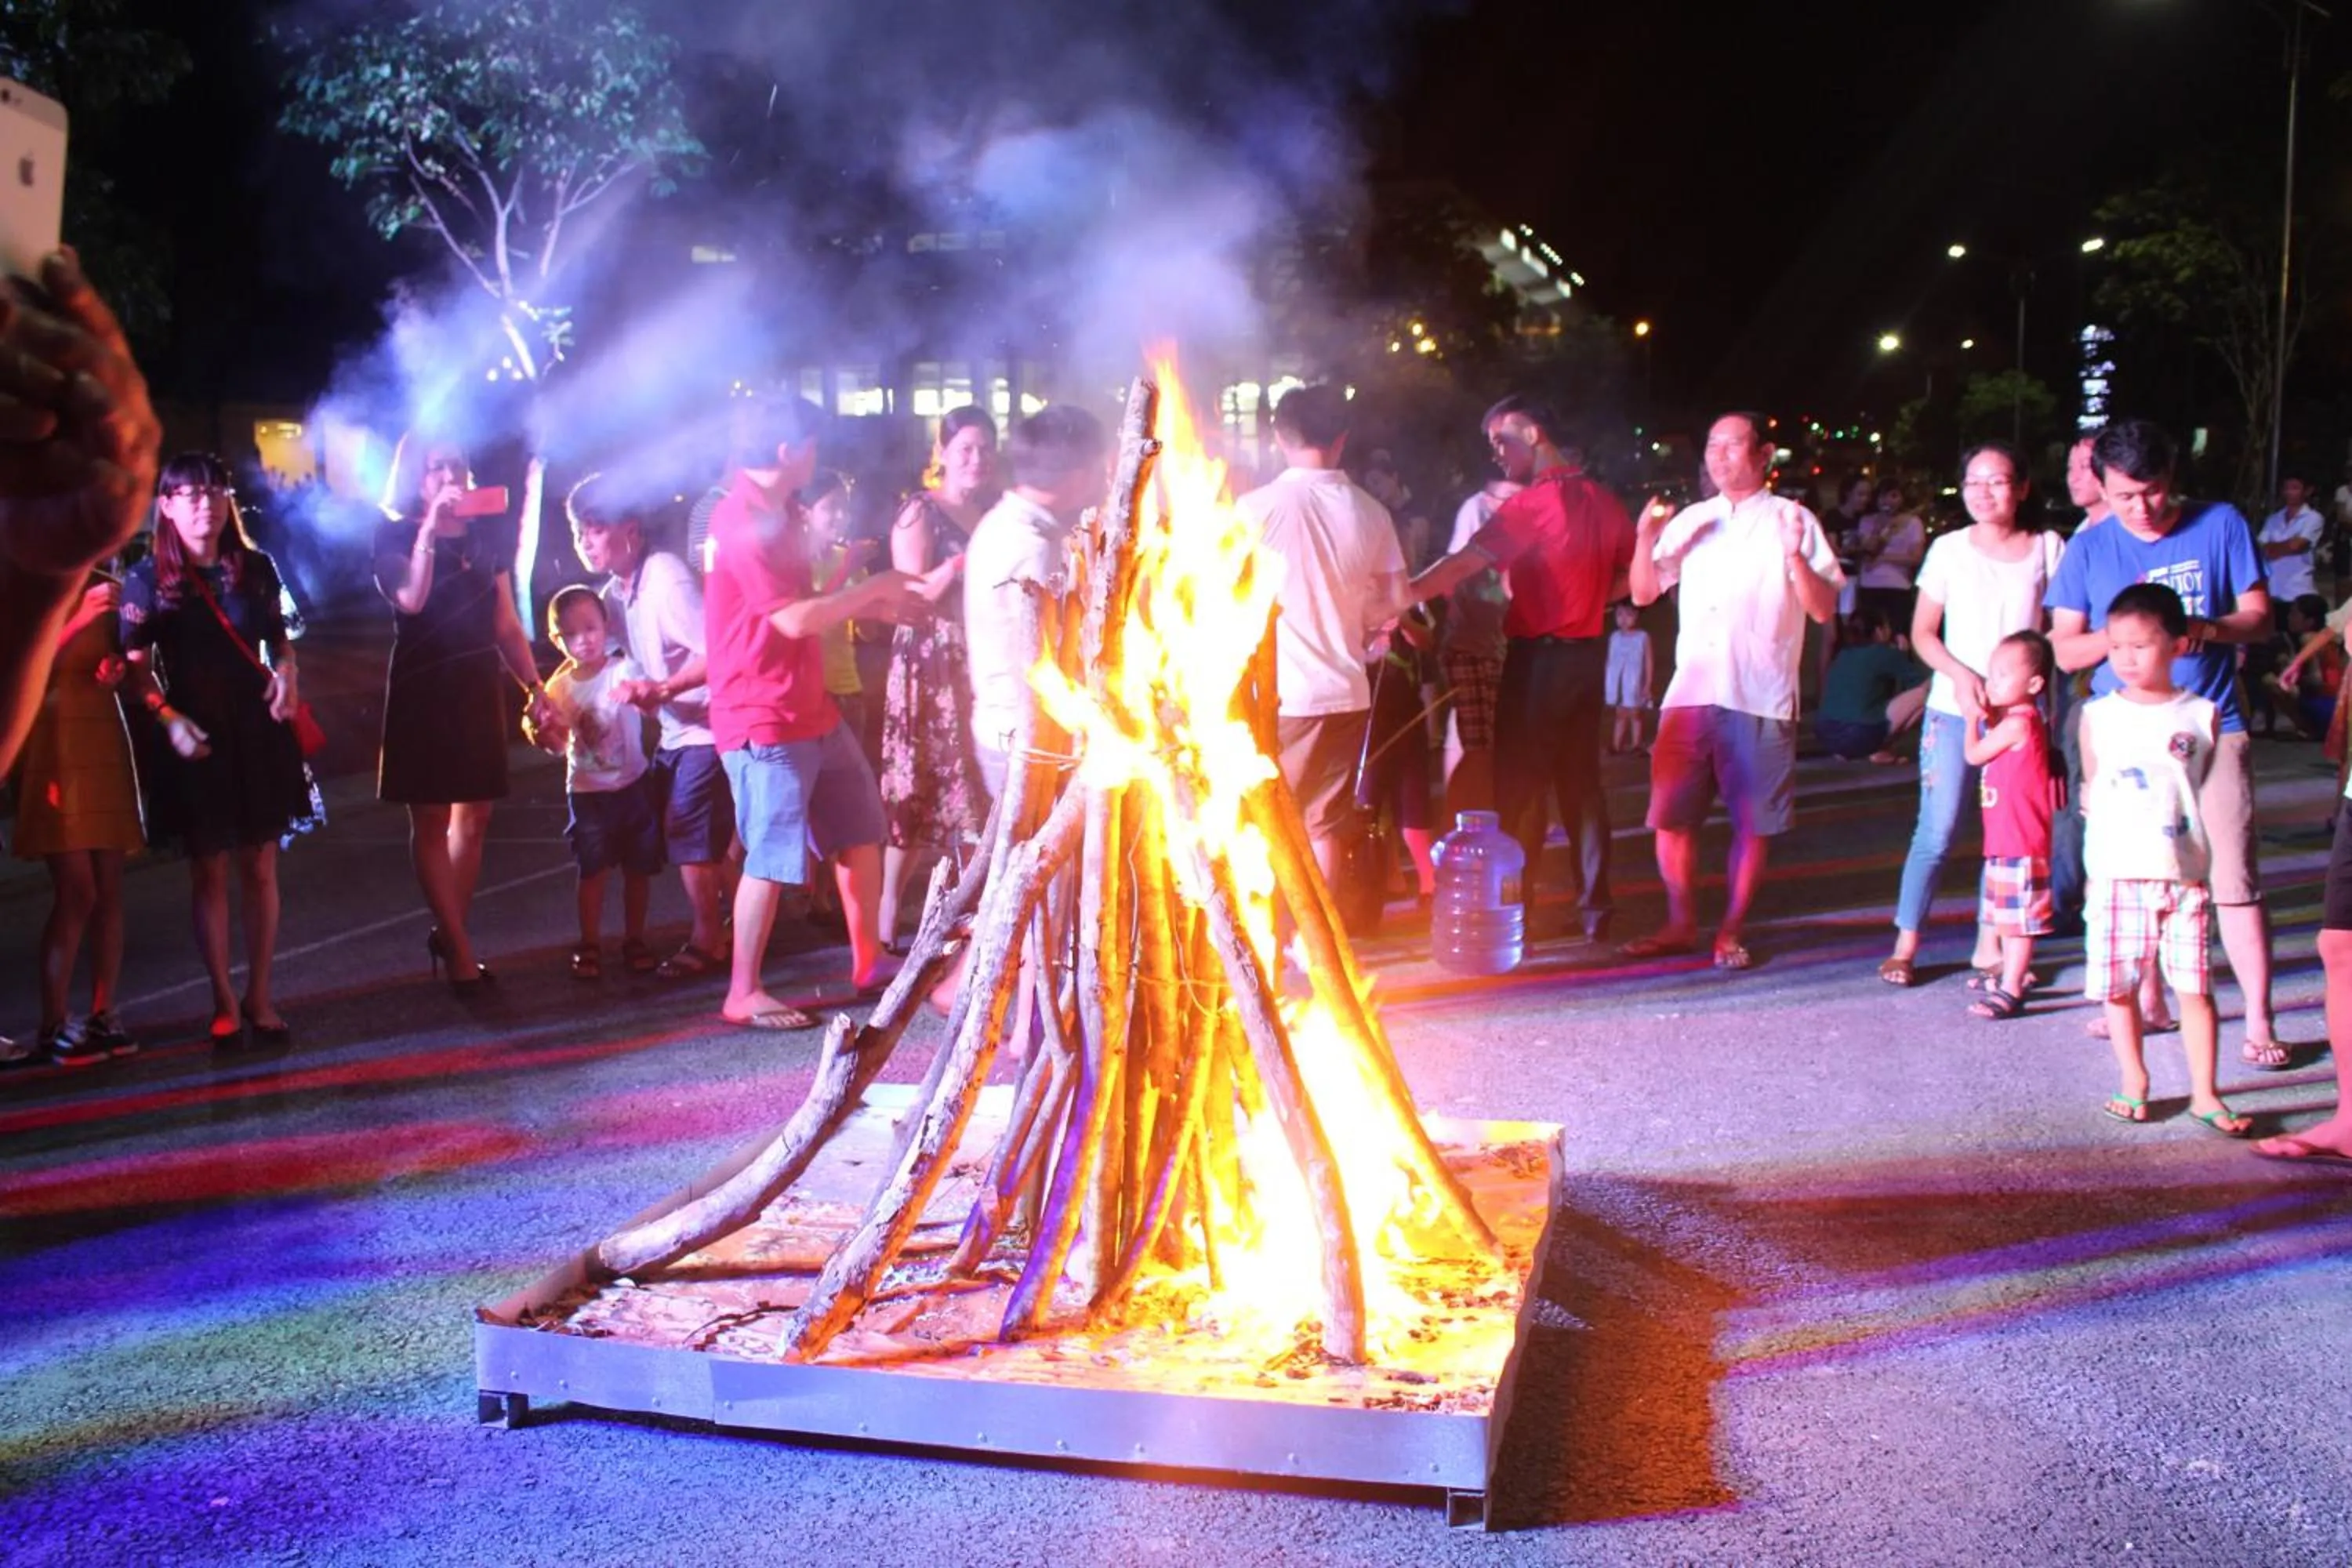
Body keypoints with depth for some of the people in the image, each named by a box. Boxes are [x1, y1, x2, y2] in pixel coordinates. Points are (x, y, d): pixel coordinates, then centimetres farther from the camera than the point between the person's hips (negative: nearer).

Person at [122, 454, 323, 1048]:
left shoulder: (255, 569, 5)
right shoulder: (148, 579, -2)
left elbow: (281, 639, 13)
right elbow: (136, 667, -4)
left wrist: (287, 672, -8)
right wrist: (169, 718, -18)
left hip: (259, 729, 2)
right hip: (196, 736, -2)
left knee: (260, 867, 5)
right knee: (208, 871, 5)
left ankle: (259, 998, 15)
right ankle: (225, 1002, 13)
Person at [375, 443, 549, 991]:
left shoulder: (486, 536, 11)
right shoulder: (396, 535, -1)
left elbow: (507, 625, 14)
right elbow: (410, 598, -21)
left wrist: (535, 688, 7)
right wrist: (430, 526, -21)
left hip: (479, 689, 5)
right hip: (421, 691, -5)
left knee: (474, 818, 6)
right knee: (430, 820, -3)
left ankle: (448, 934, 18)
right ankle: (460, 947, 1)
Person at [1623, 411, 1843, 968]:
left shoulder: (1793, 520, 3)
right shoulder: (1690, 520, 15)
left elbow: (1824, 609, -3)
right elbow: (1644, 593, 12)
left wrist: (1794, 556, -19)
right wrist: (1646, 539, -4)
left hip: (1761, 696, -3)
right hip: (1691, 692, 3)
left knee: (1752, 822, 2)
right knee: (1671, 814, 2)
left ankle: (1732, 931, 14)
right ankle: (1680, 925, 15)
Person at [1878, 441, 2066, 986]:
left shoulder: (2048, 550, 3)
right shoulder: (1949, 549, 2)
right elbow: (1922, 633, 4)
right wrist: (1961, 675, -12)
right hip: (1953, 710, -1)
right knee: (1937, 832, -4)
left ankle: (1989, 945, 17)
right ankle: (1905, 944, 5)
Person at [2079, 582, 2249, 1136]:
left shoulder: (2202, 715, 2)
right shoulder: (2098, 715, 4)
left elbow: (2207, 788, 13)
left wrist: (2186, 829, 8)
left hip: (2185, 875, 0)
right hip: (2117, 875, 1)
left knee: (2195, 987, 0)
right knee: (2119, 986, 5)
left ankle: (2205, 1093, 10)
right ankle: (2132, 1084, 20)